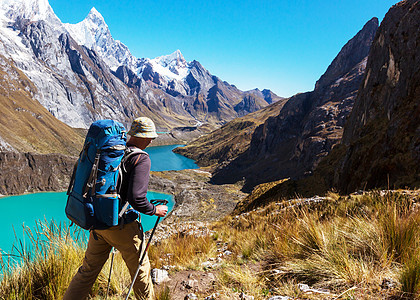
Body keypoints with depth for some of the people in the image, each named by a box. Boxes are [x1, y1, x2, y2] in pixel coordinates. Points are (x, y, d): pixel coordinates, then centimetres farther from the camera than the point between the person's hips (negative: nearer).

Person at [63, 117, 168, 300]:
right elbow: (136, 198, -24)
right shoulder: (141, 159, -16)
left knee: (88, 270, 19)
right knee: (141, 270, 15)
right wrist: (155, 210, -6)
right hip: (121, 226, -6)